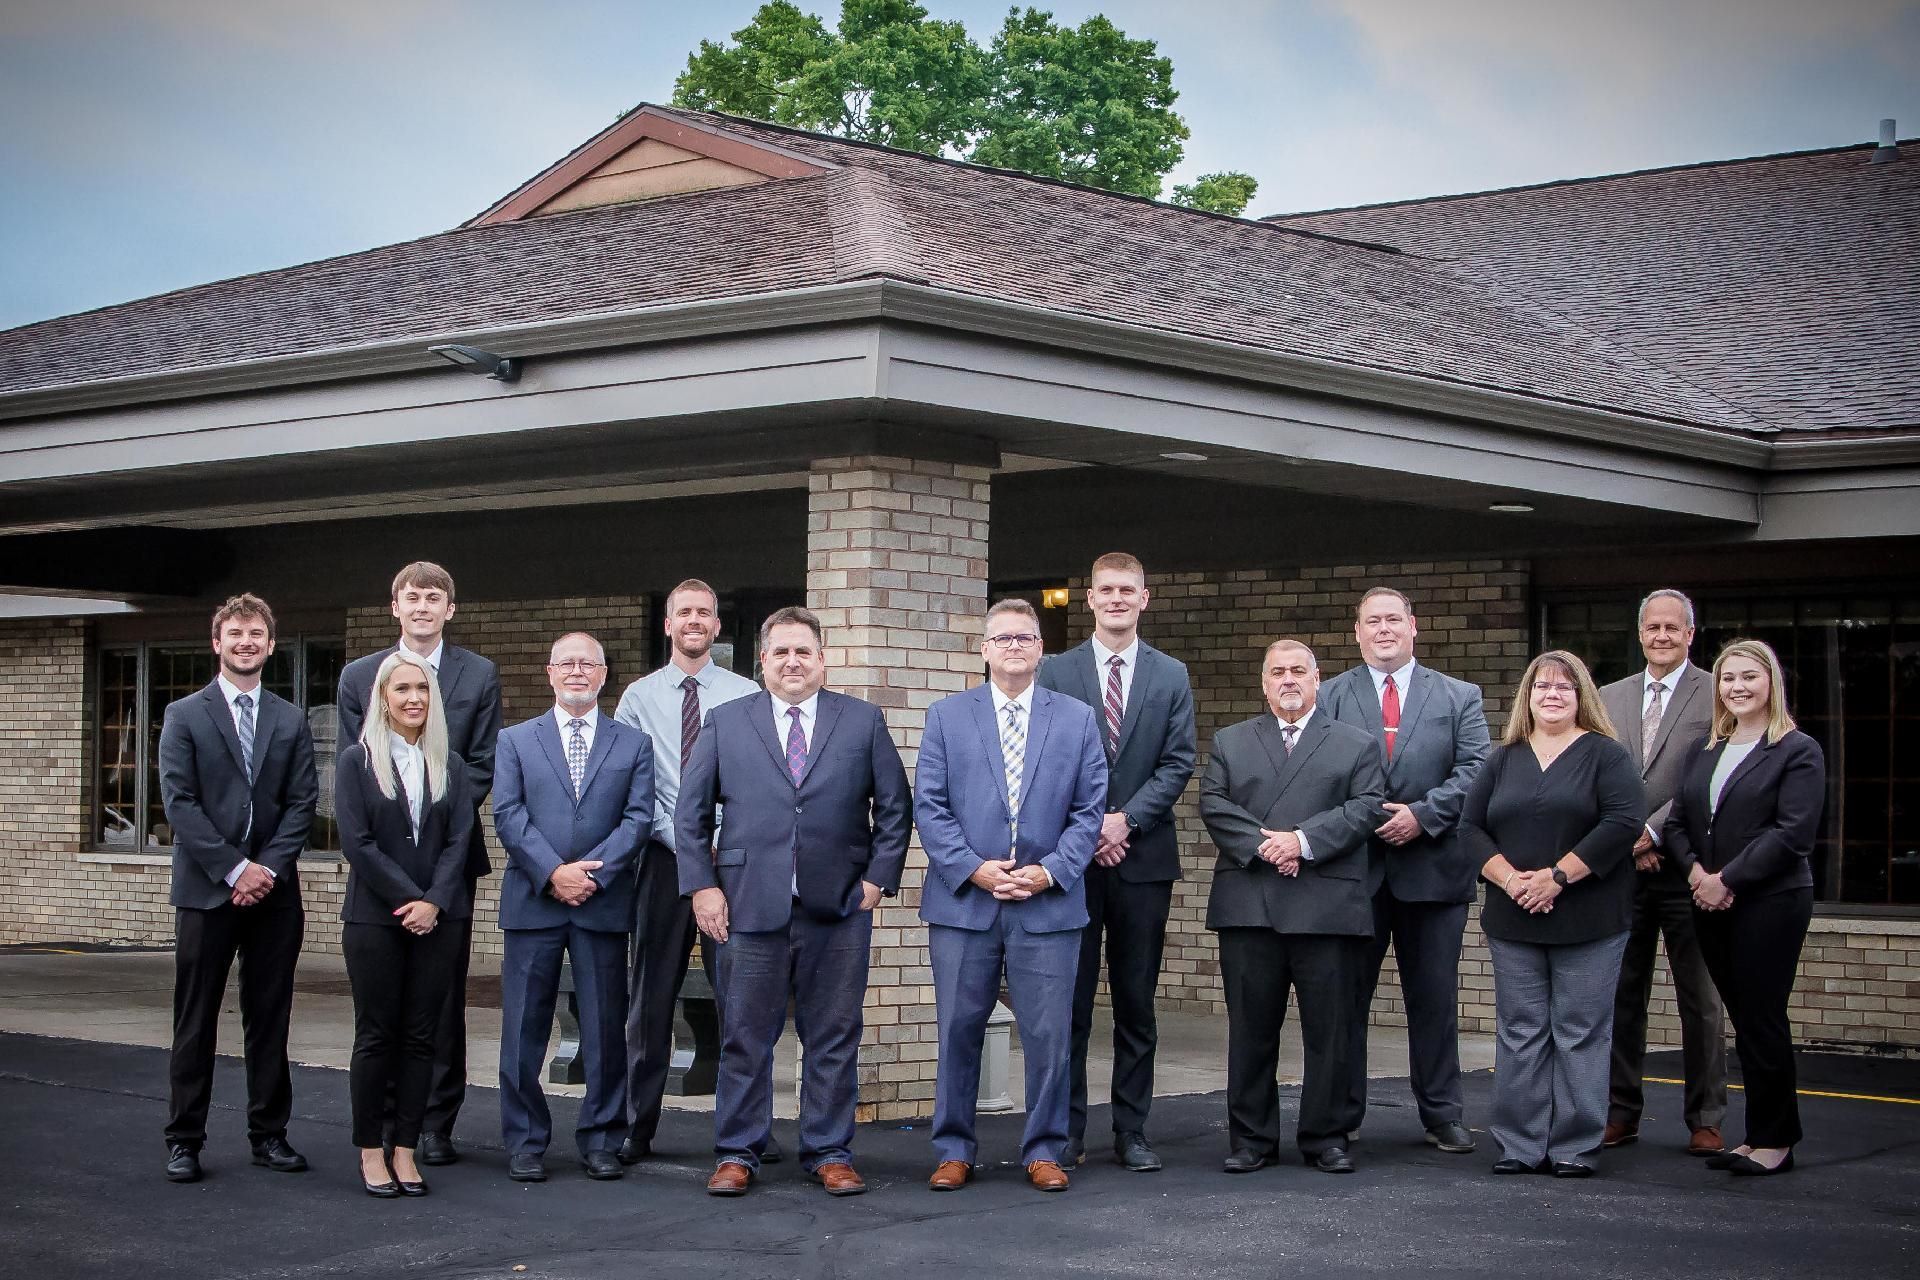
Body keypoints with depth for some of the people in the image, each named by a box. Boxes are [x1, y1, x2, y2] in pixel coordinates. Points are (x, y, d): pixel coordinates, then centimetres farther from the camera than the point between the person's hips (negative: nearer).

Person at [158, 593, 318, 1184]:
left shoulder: (291, 721, 11)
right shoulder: (185, 715, 3)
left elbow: (302, 803, 5)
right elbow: (179, 802, -5)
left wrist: (268, 867, -9)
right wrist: (234, 868, -12)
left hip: (274, 890, 2)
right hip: (207, 888, -2)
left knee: (270, 1019, 6)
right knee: (195, 1022, 2)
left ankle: (269, 1134, 14)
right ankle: (184, 1140, 8)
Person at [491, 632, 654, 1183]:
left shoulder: (633, 744, 10)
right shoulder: (516, 741, 10)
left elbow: (638, 818, 0)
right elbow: (508, 816, 0)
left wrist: (591, 872, -12)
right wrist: (553, 873, -13)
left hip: (604, 904, 0)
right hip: (533, 903, 0)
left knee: (606, 1029, 3)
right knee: (524, 1028, 1)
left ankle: (601, 1141, 12)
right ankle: (525, 1143, 10)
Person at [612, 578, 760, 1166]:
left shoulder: (747, 696, 5)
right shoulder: (639, 698, 7)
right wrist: (684, 841, -9)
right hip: (664, 857, 1)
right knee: (651, 996, 4)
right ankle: (638, 1127, 10)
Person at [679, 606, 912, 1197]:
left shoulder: (864, 721, 8)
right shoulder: (725, 723, 8)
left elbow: (895, 808, 8)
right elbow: (691, 812, 7)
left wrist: (877, 878, -1)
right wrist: (702, 885, -2)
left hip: (838, 907, 0)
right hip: (749, 904, 0)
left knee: (833, 1038, 5)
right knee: (745, 1037, 4)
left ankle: (830, 1153, 15)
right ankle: (737, 1154, 14)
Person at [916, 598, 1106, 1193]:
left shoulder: (1077, 719, 8)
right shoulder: (947, 716, 7)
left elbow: (1089, 809, 4)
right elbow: (929, 806, 1)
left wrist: (1050, 872, -9)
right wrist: (973, 869, -11)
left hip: (1048, 903, 0)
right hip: (963, 900, 0)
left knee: (1049, 1035, 1)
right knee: (959, 1031, 4)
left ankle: (1043, 1151, 14)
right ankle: (954, 1150, 15)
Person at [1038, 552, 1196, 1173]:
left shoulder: (1171, 677, 8)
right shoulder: (1056, 672, 4)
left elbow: (1177, 764, 2)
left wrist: (1125, 819, -11)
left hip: (1143, 857, 1)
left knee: (1137, 1004, 6)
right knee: (1069, 1001, 1)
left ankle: (1132, 1131, 13)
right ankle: (1066, 1131, 8)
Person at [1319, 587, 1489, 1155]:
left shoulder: (1459, 698, 9)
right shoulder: (1328, 697, 8)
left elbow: (1475, 770, -2)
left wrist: (1423, 815, -14)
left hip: (1433, 867, 0)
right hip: (1353, 867, 0)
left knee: (1435, 997, 5)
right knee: (1345, 995, 4)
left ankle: (1443, 1115, 14)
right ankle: (1342, 1114, 13)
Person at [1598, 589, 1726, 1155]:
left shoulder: (1718, 696, -2)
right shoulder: (1610, 698, 12)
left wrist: (1653, 832, -15)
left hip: (1686, 867, -4)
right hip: (1622, 868, 4)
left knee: (1699, 1001, 3)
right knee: (1622, 996, 7)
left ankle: (1705, 1119, 10)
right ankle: (1621, 1113, 14)